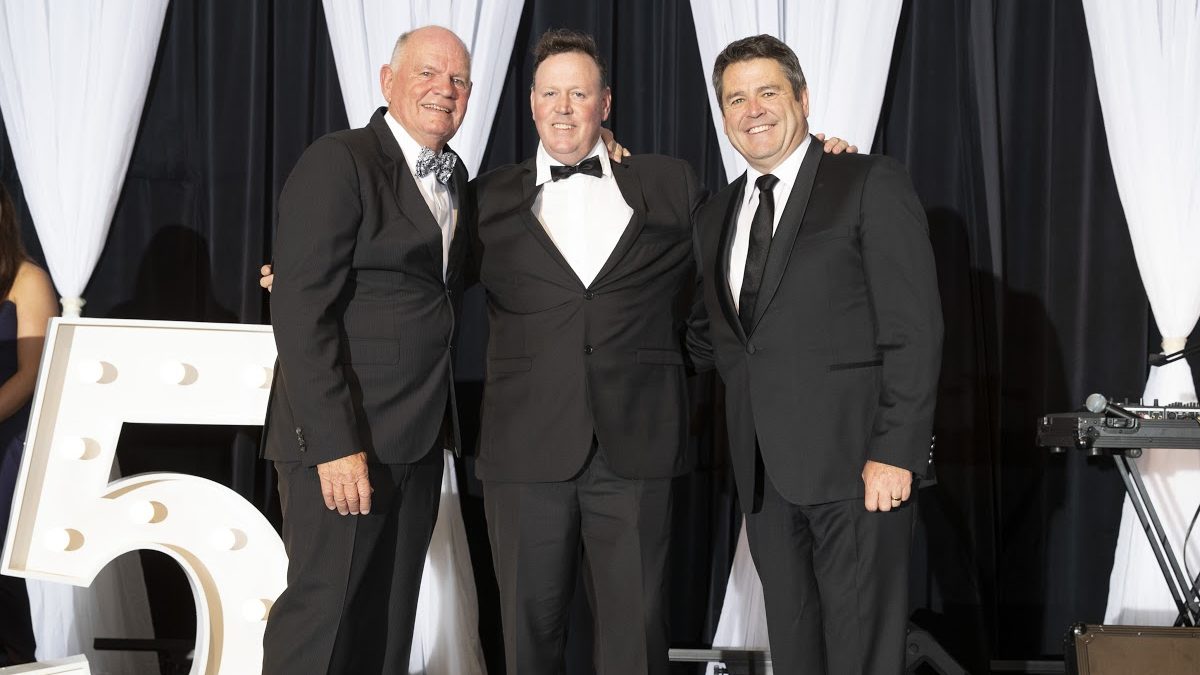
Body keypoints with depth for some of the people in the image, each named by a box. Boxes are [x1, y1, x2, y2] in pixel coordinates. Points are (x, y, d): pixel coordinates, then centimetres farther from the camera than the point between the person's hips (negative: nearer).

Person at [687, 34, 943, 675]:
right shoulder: (715, 214, 17)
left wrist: (895, 452, -15)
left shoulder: (870, 185, -3)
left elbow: (913, 329, -9)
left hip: (854, 460, -6)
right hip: (764, 471, 6)